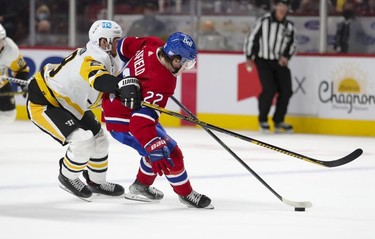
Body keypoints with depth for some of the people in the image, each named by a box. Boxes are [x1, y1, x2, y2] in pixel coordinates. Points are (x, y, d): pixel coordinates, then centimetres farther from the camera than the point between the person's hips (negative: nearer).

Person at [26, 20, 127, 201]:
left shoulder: (107, 59, -1)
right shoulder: (91, 60, -32)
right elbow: (100, 81, -53)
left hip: (68, 103, 11)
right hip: (42, 103, -11)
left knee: (99, 138, 13)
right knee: (83, 140, -22)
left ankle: (96, 182, 32)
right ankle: (68, 178, 5)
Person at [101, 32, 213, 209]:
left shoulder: (153, 44, -12)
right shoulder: (160, 83, -34)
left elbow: (124, 45, 7)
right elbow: (141, 120, -38)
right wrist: (155, 150, -42)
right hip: (123, 122, -10)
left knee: (158, 146, 24)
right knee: (170, 154, -9)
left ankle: (141, 187, 35)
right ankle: (186, 194, 10)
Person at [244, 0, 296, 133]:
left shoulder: (289, 26, 3)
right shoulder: (264, 21, -10)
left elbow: (291, 45, 15)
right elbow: (251, 38, -5)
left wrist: (286, 56, -3)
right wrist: (249, 58, -8)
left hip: (279, 62, 5)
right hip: (263, 61, -5)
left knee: (286, 91, -3)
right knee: (269, 89, -19)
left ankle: (278, 121, 13)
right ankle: (263, 121, -2)